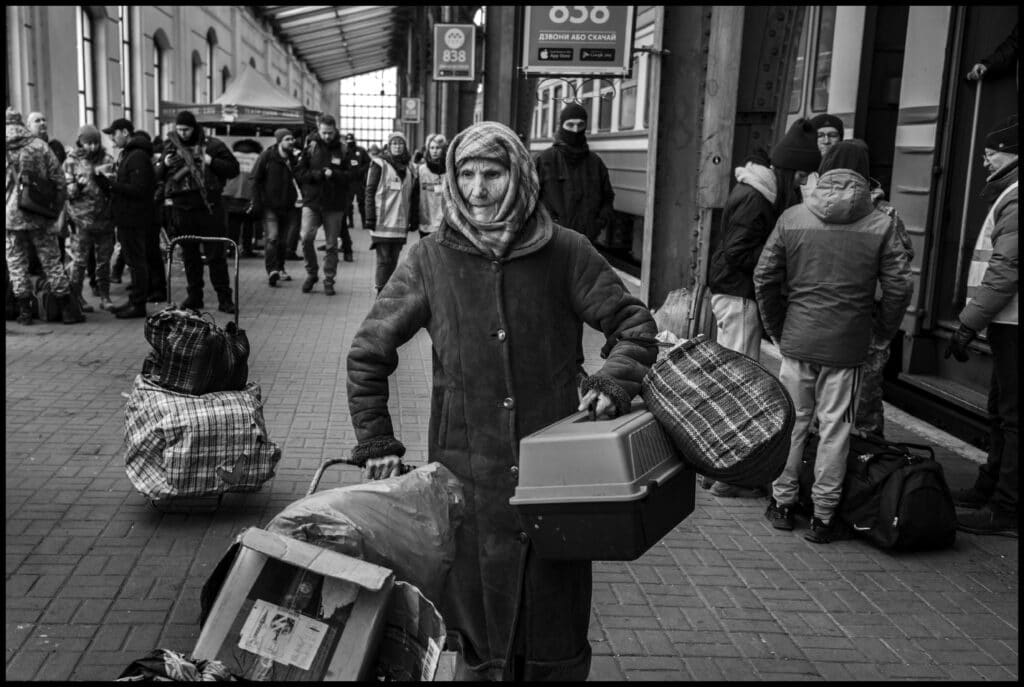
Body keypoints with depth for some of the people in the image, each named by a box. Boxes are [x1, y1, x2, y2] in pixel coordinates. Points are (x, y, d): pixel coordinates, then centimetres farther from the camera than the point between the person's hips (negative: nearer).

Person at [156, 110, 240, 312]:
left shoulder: (212, 145, 1)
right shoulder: (170, 146, 11)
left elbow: (233, 169, -1)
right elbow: (158, 177, 17)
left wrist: (212, 162, -15)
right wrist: (164, 165, -4)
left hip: (208, 205, -4)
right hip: (181, 207, 4)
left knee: (215, 254, -3)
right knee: (189, 255, 10)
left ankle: (224, 298, 2)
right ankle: (194, 297, 19)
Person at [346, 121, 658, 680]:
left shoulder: (563, 252, 0)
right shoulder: (431, 261, 1)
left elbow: (633, 323, 5)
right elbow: (368, 354, 7)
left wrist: (614, 379, -13)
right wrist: (376, 443, 4)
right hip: (467, 468, 0)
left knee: (555, 625, 10)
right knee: (473, 613, 10)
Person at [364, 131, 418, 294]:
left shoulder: (410, 169, 12)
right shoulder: (380, 164, 0)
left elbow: (414, 197, 13)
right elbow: (370, 192, -4)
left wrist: (414, 220, 6)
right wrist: (370, 218, -10)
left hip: (400, 224, 4)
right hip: (382, 223, -4)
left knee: (393, 261, 7)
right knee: (384, 261, -5)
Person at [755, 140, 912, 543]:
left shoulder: (792, 218, -1)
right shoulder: (880, 225, -4)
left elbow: (764, 278, 1)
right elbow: (899, 286, -4)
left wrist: (777, 328, 13)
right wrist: (881, 329, 12)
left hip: (797, 341, 1)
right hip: (848, 344, -1)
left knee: (792, 421, 14)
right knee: (834, 428, 7)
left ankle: (783, 503, 24)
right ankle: (824, 517, 14)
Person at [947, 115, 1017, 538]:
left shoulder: (1013, 201, -16)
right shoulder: (1007, 194, 18)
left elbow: (1005, 270, -22)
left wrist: (969, 323, -21)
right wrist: (972, 318, 16)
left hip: (1011, 328, -11)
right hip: (1007, 327, 11)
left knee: (1010, 417, -7)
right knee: (1000, 412, 18)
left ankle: (1005, 511, -3)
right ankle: (989, 490, 31)